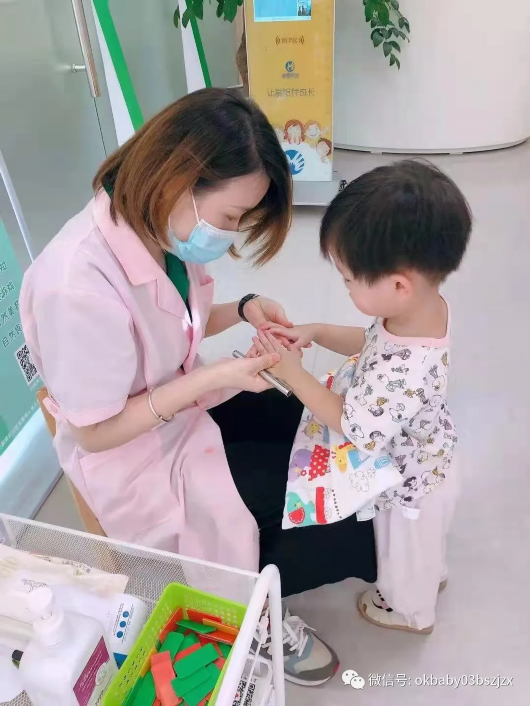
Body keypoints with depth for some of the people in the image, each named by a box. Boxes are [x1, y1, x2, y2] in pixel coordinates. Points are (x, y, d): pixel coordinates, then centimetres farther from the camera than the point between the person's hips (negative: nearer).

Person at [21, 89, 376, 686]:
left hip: (189, 406, 8)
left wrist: (242, 310, -11)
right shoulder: (77, 288, -34)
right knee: (340, 517, -4)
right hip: (141, 460, -7)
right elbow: (93, 433, -23)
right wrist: (212, 379, -27)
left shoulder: (162, 228, -11)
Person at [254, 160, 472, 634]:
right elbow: (371, 342, 0)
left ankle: (411, 610, 59)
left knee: (406, 551, 27)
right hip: (424, 461, 7)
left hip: (409, 481, -7)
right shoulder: (425, 305, -19)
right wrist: (318, 333, -12)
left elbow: (350, 425, -30)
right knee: (419, 546, 37)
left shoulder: (404, 371, -46)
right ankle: (431, 575, 68)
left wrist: (292, 372, -25)